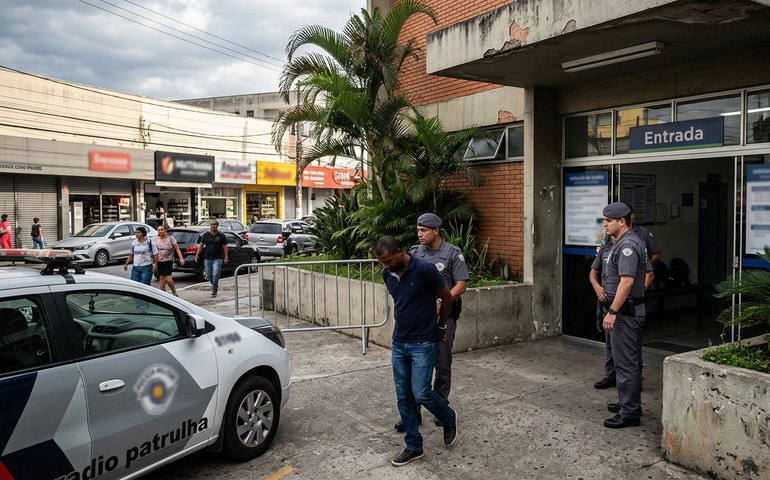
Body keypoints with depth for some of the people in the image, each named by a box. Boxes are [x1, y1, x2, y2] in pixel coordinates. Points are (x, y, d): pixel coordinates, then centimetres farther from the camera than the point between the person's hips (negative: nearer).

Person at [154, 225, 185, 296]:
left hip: (168, 261, -4)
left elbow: (177, 249, -3)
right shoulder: (156, 240, 9)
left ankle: (174, 293, 6)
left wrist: (181, 258, -13)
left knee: (168, 279, -11)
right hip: (159, 261, 4)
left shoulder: (171, 238, 0)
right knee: (161, 278, 5)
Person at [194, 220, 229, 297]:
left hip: (217, 259, -3)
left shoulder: (221, 235, 0)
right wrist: (197, 255, 1)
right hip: (207, 258, 3)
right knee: (209, 275, 9)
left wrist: (226, 257, -4)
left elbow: (225, 247, 1)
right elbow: (201, 246, 7)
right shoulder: (205, 235, 6)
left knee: (215, 275, -12)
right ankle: (215, 286, 34)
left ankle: (214, 291, -4)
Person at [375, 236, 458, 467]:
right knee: (403, 396, 7)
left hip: (423, 343, -6)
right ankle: (413, 446, 20)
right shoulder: (387, 274, 0)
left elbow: (447, 297, -6)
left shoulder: (424, 270, -19)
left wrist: (441, 326, 5)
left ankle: (448, 418, 24)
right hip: (398, 343, 6)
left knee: (421, 393, -7)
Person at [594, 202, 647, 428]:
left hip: (625, 311, -11)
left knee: (626, 362, -5)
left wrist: (612, 312, -27)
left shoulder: (628, 245, -19)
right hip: (624, 310, 11)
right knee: (629, 360, 18)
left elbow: (627, 281, -27)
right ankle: (630, 403, 30)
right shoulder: (620, 243, 15)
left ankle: (629, 413, 2)